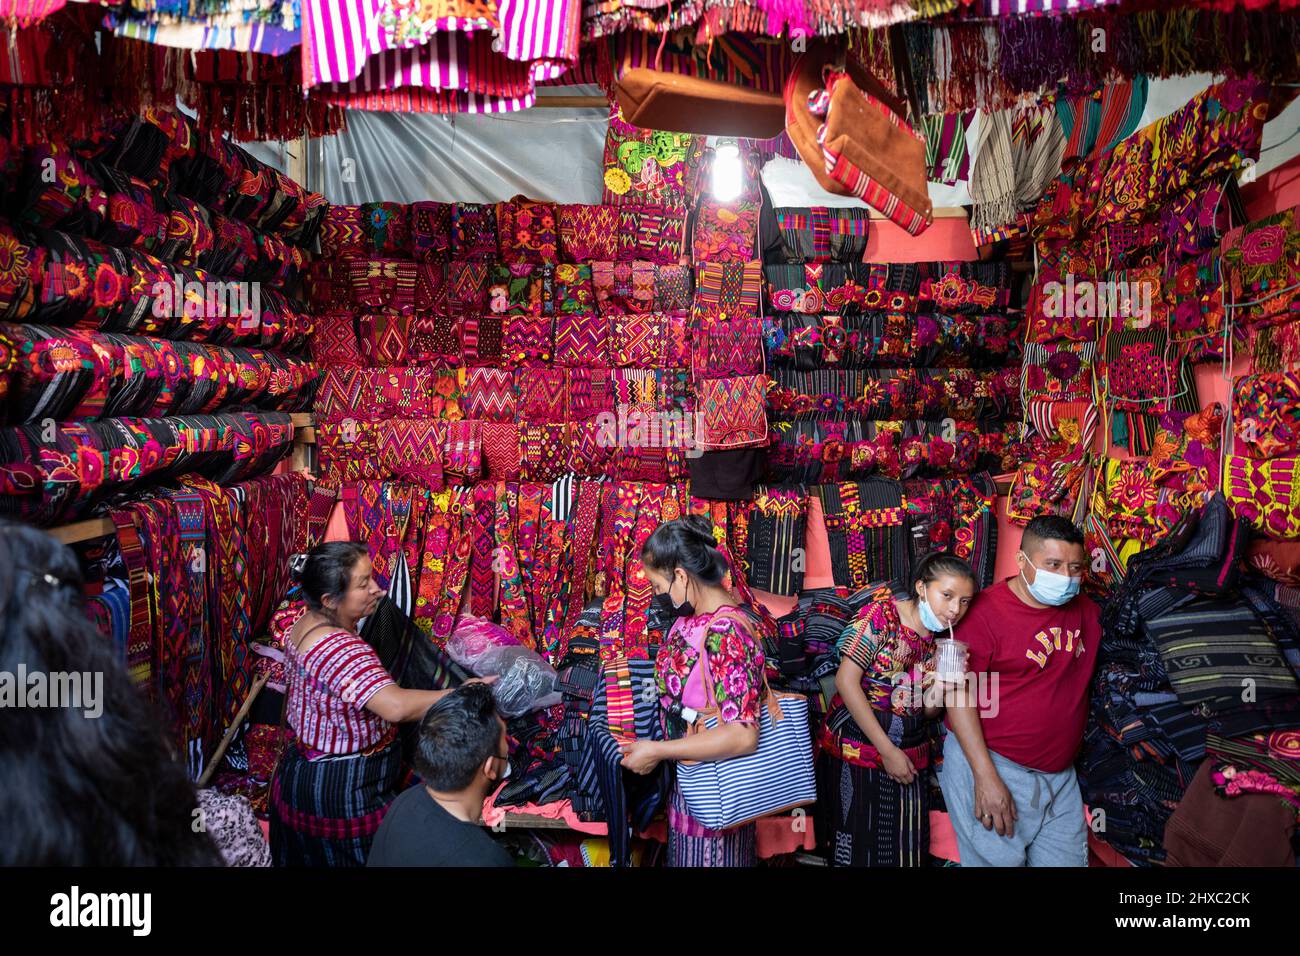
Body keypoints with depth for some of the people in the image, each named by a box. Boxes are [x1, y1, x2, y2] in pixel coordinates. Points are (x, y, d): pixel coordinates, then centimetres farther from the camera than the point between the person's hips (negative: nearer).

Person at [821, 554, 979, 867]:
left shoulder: (943, 638, 5)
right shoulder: (883, 613, -13)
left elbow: (927, 711, 9)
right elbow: (846, 680, -18)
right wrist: (888, 750, -17)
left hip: (910, 752, 6)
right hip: (858, 744, -5)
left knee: (906, 848, 9)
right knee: (857, 846, 2)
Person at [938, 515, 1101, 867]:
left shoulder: (1085, 611, 6)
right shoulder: (985, 611, -14)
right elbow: (959, 694, -16)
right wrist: (986, 777, -19)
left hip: (1060, 777, 6)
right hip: (991, 765, -6)